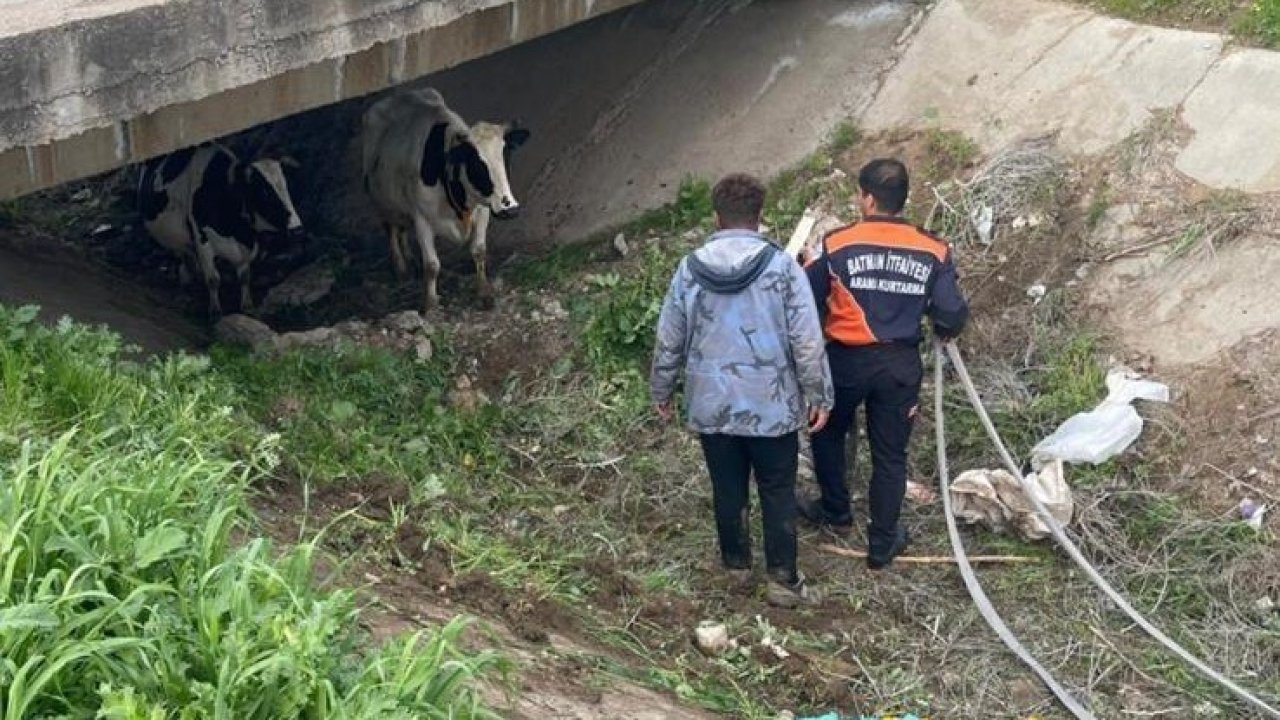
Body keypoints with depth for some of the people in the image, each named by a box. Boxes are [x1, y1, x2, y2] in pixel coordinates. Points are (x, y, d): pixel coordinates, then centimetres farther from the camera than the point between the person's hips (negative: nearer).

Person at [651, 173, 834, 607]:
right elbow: (807, 341, -12)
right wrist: (820, 395, -1)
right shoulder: (782, 266, -13)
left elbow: (669, 341, 2)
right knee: (778, 493, 11)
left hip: (712, 405, 2)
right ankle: (782, 580, 15)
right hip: (772, 405, -2)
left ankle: (736, 565, 32)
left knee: (728, 490, 17)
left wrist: (662, 392, 16)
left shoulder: (690, 269, -5)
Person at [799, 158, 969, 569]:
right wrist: (945, 332, 18)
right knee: (890, 454, 14)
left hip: (847, 360, -2)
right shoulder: (934, 252, -7)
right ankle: (882, 544, 21)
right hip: (901, 365, 2)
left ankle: (836, 513, 39)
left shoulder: (836, 245, -13)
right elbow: (953, 316, -5)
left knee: (828, 434, 25)